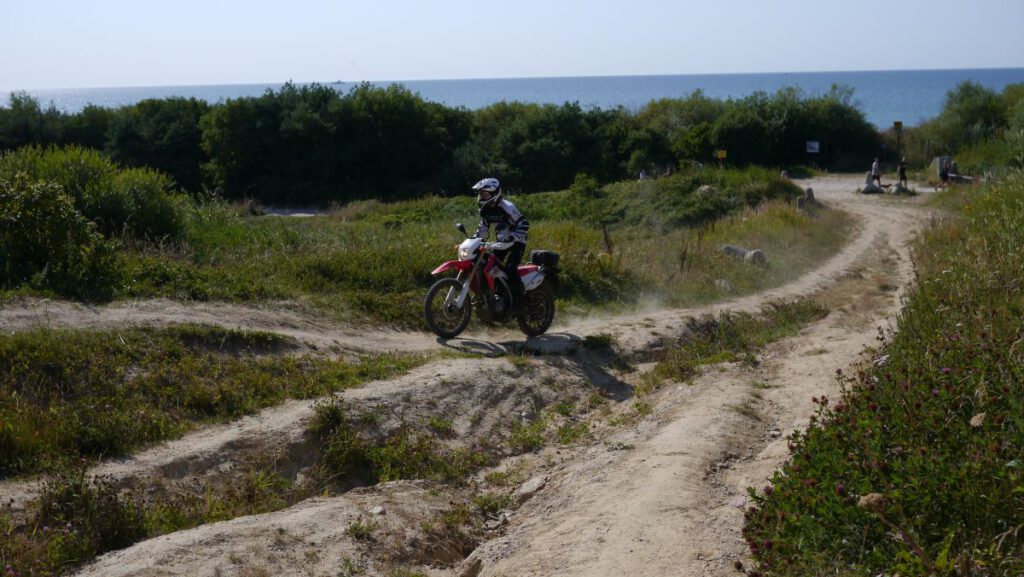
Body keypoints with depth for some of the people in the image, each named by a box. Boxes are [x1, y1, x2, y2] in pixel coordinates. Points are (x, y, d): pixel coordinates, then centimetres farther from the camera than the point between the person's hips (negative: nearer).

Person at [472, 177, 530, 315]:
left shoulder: (507, 207, -24)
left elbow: (524, 224, -27)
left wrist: (513, 237, -39)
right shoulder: (484, 210, 0)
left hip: (516, 241, -8)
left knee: (510, 268, -25)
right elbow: (484, 226, 16)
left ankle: (519, 302, -21)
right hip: (502, 241, 8)